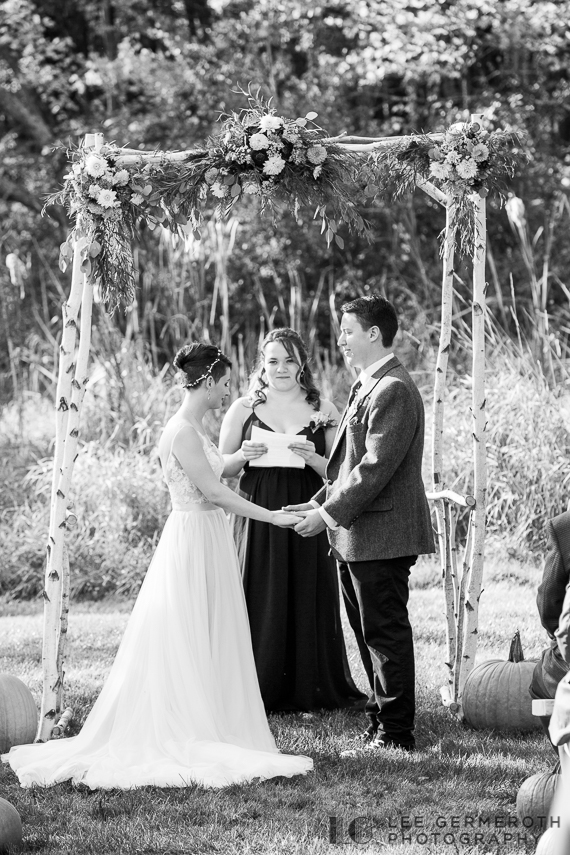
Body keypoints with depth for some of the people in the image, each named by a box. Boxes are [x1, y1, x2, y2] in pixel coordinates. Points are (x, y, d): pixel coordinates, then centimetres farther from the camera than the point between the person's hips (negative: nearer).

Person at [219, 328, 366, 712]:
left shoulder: (323, 411, 6)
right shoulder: (244, 409, 6)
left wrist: (312, 458, -13)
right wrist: (244, 457, -9)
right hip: (258, 519, 0)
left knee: (310, 601, 1)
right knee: (262, 603, -1)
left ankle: (312, 689, 10)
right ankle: (261, 691, 8)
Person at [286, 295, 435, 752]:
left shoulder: (393, 391, -18)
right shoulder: (366, 386, 15)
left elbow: (376, 466, -22)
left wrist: (330, 513, -19)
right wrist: (321, 502, 10)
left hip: (381, 534, -10)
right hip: (358, 535, 10)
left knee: (386, 633, -2)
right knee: (370, 631, 16)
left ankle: (396, 731, 5)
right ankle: (384, 717, 24)